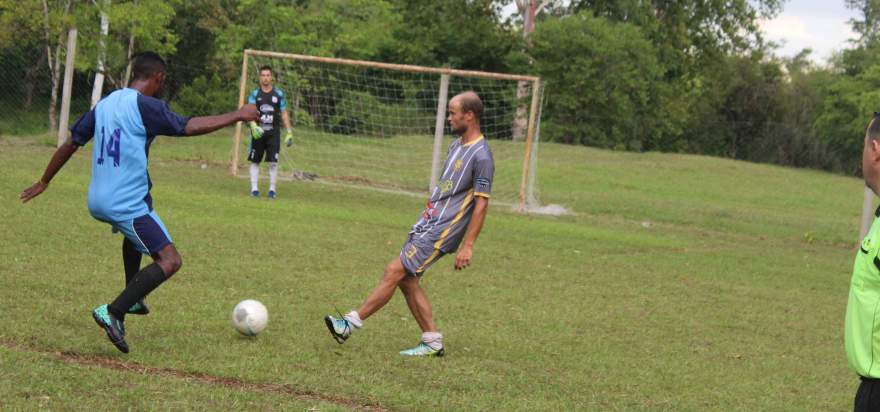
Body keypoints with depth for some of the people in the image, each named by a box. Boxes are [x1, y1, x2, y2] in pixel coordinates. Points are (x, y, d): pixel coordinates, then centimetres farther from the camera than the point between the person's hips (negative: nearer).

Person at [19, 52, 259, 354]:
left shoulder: (104, 104, 12)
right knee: (170, 261, -10)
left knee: (135, 231, 38)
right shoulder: (145, 105, -11)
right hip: (127, 202, -9)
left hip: (98, 201, 9)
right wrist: (238, 115, -9)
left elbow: (71, 144, 17)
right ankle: (113, 312, -21)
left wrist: (43, 182, 28)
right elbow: (189, 127, -18)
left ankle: (132, 298, 39)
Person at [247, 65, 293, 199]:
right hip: (258, 132, 0)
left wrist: (289, 132, 3)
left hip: (273, 133, 0)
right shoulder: (254, 94, 3)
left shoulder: (278, 94, 5)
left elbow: (284, 114, 9)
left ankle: (272, 189, 3)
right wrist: (253, 126, -24)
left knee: (273, 162, -6)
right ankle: (254, 188, 11)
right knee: (255, 161, 3)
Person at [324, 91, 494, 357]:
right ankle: (433, 342, 11)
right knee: (407, 280, 6)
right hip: (427, 223, 9)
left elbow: (481, 204, -17)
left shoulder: (481, 157, -15)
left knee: (395, 271, -11)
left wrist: (468, 246, -19)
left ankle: (352, 323, -7)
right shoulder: (456, 146, 13)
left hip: (442, 231, -9)